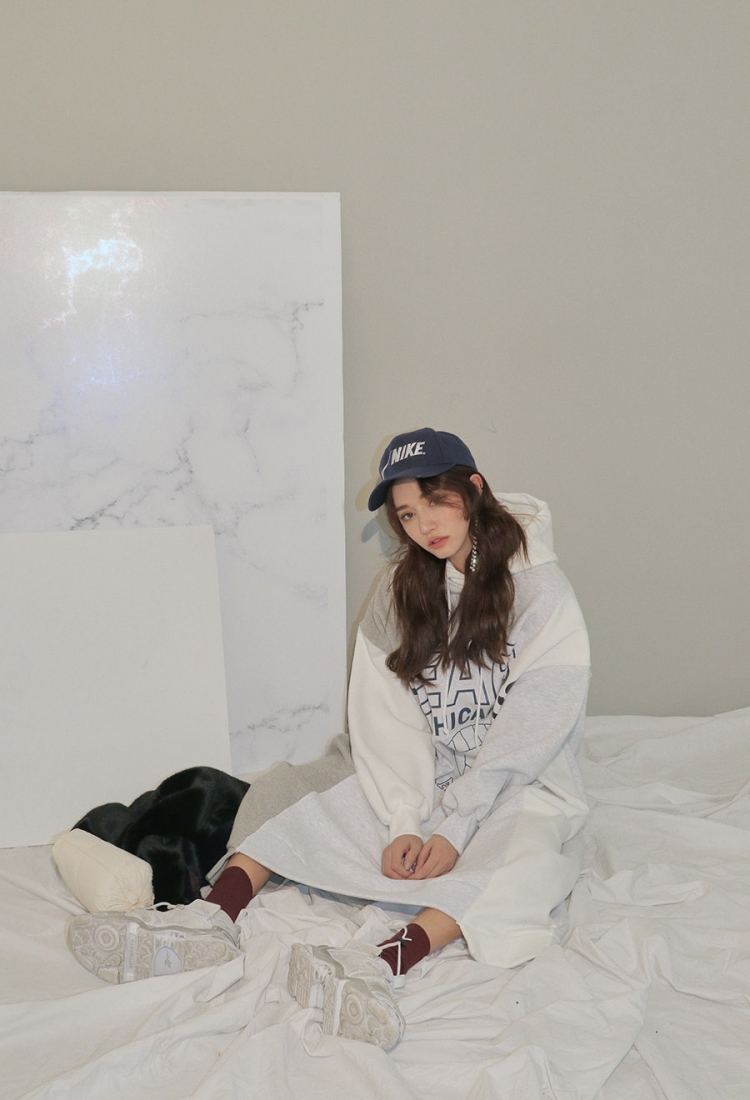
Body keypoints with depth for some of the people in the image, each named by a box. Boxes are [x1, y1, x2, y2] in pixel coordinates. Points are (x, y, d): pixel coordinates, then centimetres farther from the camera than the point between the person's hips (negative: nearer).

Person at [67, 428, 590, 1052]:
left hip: (514, 785, -5)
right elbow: (388, 713, -6)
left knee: (531, 859, -36)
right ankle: (210, 920, -35)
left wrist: (455, 827, -21)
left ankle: (385, 965, -57)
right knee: (291, 790, -12)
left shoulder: (539, 589, -11)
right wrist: (406, 822, -18)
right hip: (419, 774, 5)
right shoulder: (403, 588, 3)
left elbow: (525, 736, -16)